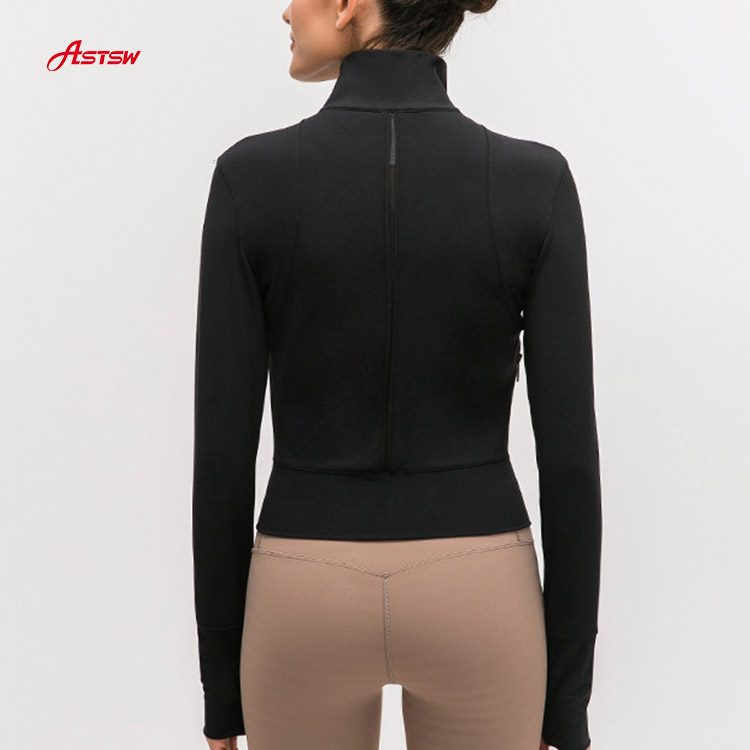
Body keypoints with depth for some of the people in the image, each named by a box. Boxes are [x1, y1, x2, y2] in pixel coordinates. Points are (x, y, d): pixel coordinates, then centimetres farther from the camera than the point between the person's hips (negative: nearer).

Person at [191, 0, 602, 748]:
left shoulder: (252, 176, -10)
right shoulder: (536, 183, -9)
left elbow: (224, 444, -8)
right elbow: (568, 449, -9)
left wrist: (220, 675, 6)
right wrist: (569, 687, 4)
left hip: (310, 601, 0)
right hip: (475, 597, 1)